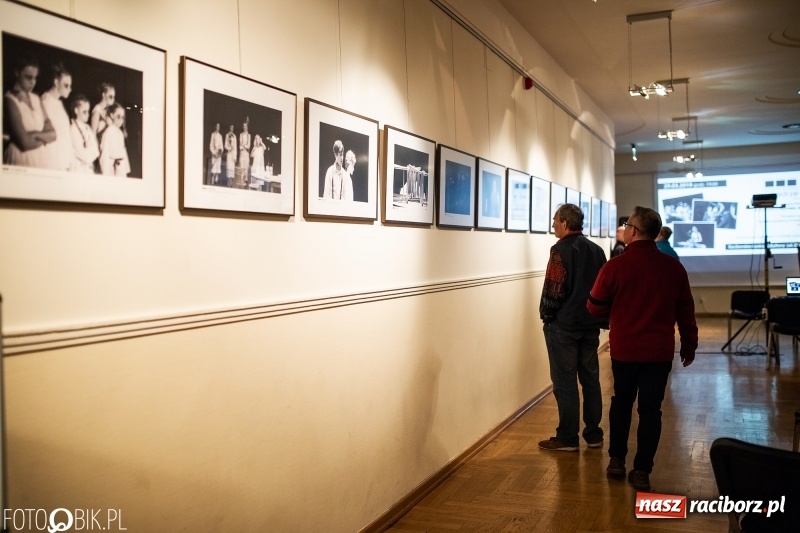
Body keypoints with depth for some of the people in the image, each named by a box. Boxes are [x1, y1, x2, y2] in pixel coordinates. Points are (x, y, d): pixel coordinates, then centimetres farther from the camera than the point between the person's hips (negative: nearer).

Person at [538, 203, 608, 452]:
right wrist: (600, 318, 16)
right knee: (590, 380, 12)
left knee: (565, 382, 0)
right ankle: (593, 434, 19)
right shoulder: (596, 250, 9)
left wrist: (546, 315, -4)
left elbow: (554, 289, -17)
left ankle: (567, 438, 5)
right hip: (590, 324, 7)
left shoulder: (561, 249, -13)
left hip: (563, 325, -7)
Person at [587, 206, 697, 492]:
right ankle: (641, 471, 10)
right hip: (660, 351, 1)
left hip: (624, 349, -1)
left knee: (621, 403, 19)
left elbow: (596, 308, -4)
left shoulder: (615, 266, -13)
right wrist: (689, 346, 16)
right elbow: (685, 312, 4)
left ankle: (616, 460, 25)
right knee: (650, 409, 7)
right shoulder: (674, 267, -4)